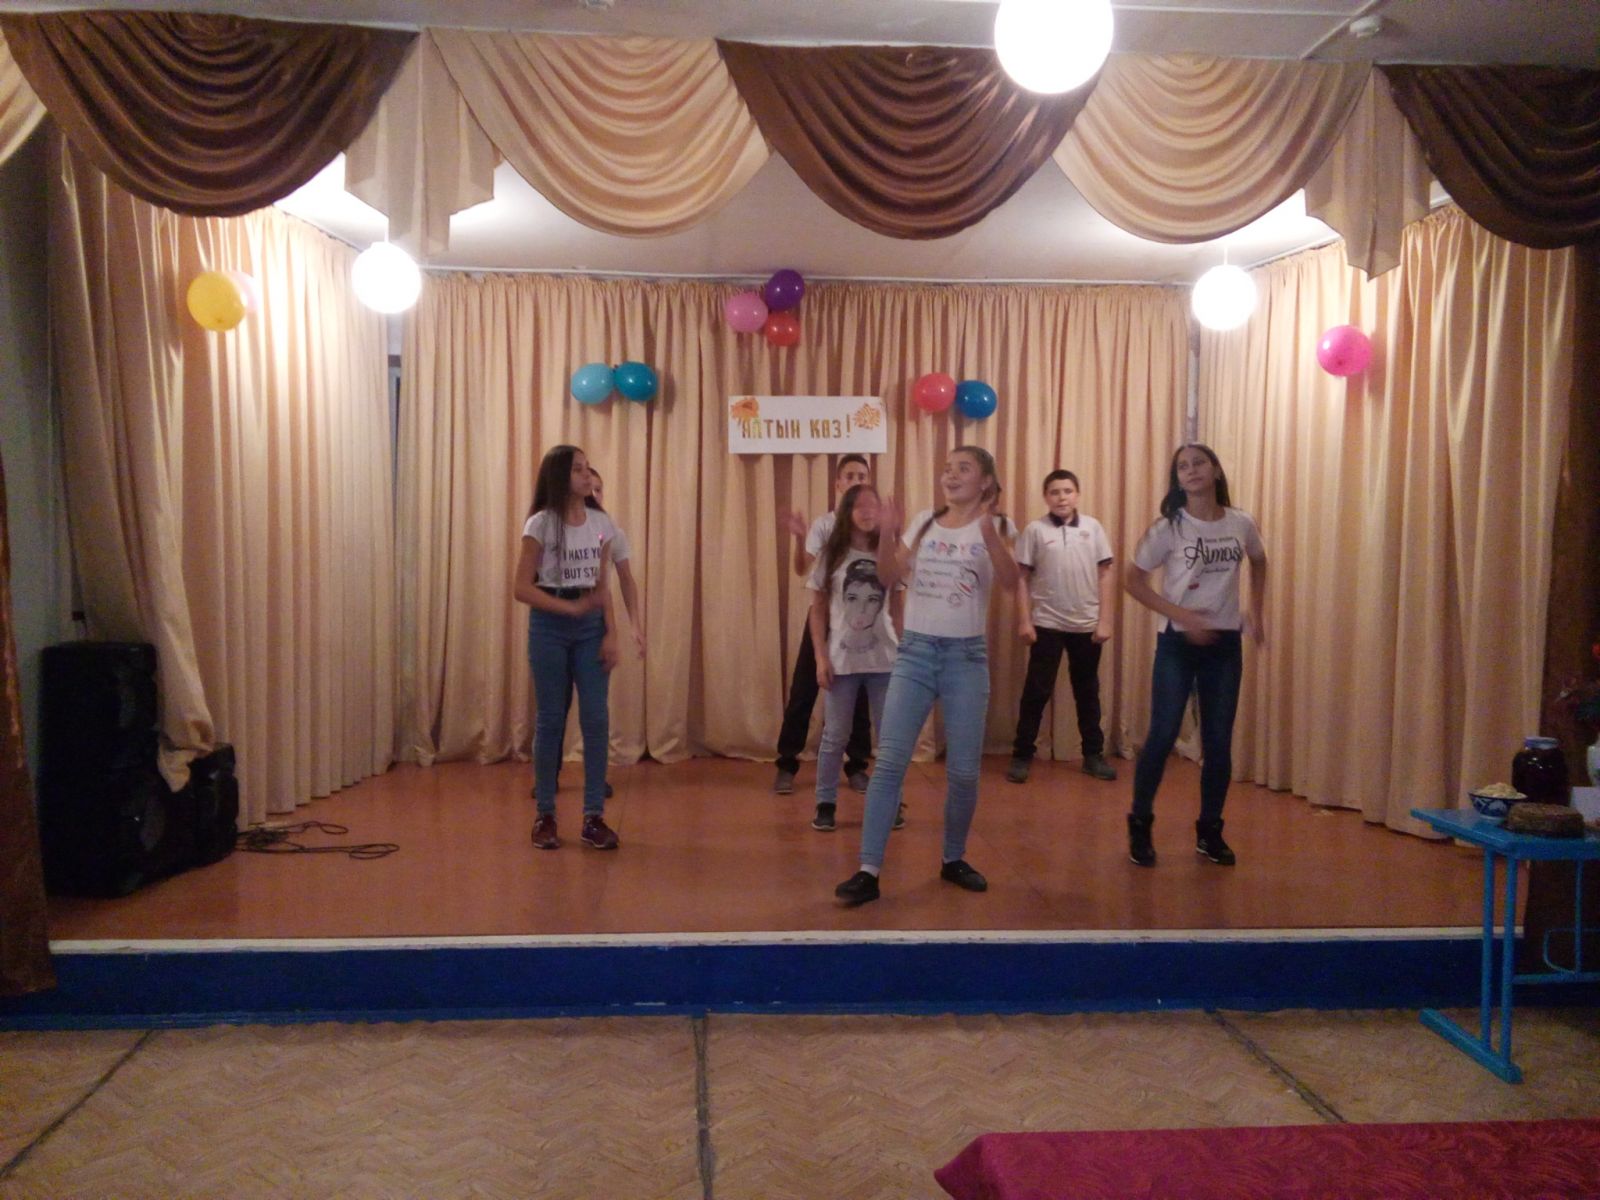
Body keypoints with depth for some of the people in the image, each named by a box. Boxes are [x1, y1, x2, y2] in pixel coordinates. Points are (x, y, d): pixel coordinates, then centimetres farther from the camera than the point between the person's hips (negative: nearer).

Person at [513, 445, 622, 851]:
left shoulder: (602, 524, 6)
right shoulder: (541, 525, -7)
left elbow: (604, 587, 8)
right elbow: (523, 588, -9)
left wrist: (611, 634, -2)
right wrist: (572, 608, -18)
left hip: (591, 628, 3)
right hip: (550, 626, -3)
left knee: (596, 720, -1)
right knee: (550, 720, 3)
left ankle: (594, 817, 7)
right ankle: (545, 816, 14)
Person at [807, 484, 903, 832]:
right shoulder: (832, 555, 1)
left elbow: (898, 606, 8)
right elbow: (818, 609, 1)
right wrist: (821, 657, -6)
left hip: (884, 659, 1)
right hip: (841, 659, -1)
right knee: (835, 736, 6)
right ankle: (825, 805, 15)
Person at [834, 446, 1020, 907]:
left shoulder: (995, 527, 0)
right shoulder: (924, 522, 8)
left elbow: (1010, 581, -18)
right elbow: (889, 577, 2)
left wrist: (987, 531, -33)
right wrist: (886, 534, -15)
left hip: (966, 656, -1)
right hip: (914, 651, 2)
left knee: (964, 770, 4)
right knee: (889, 761, -6)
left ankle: (953, 859, 26)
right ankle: (868, 871, -4)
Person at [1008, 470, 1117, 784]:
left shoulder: (1092, 527, 2)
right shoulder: (1035, 530, -3)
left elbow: (1105, 574, 3)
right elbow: (1023, 578, -1)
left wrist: (1104, 620, -2)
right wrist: (1024, 621, -6)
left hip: (1087, 625, 2)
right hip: (1047, 624, -2)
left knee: (1087, 692, 12)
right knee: (1037, 691, 2)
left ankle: (1093, 755, 23)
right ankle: (1022, 755, 9)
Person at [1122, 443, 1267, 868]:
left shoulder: (1241, 524, 1)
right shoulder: (1169, 528, -9)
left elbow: (1258, 563, 21)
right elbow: (1133, 579, -8)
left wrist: (1256, 612, 11)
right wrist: (1180, 614, -16)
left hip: (1225, 643, 3)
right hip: (1177, 642, -3)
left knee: (1218, 741, 7)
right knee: (1162, 736, -4)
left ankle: (1209, 831, 21)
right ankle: (1140, 826, 11)